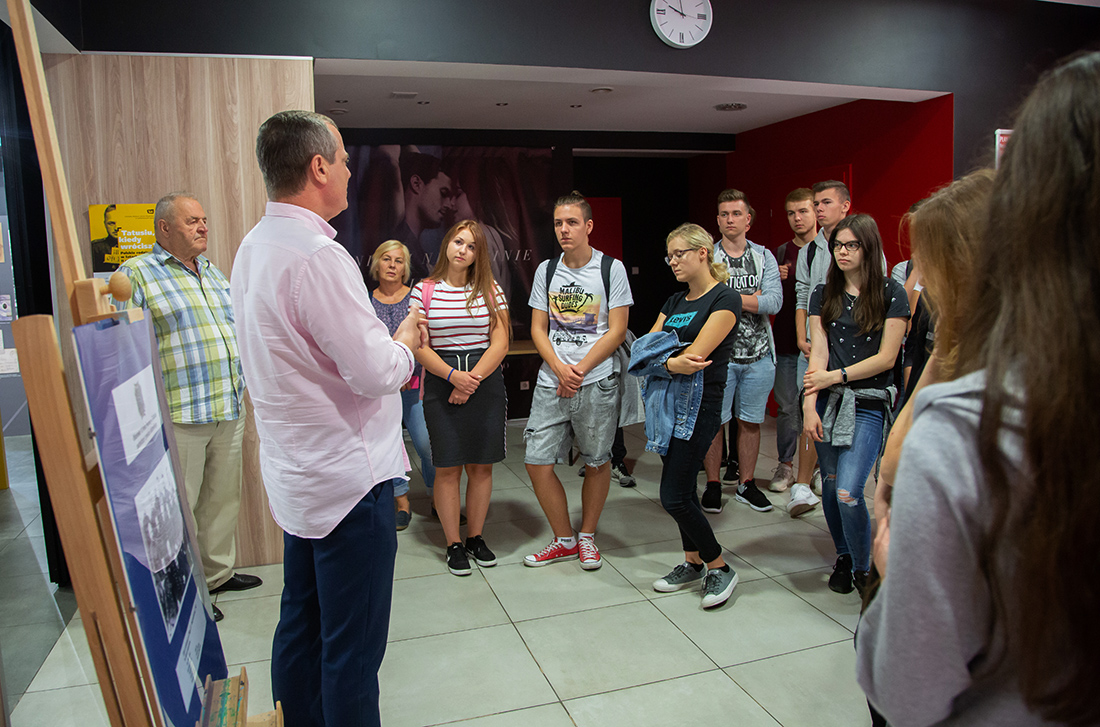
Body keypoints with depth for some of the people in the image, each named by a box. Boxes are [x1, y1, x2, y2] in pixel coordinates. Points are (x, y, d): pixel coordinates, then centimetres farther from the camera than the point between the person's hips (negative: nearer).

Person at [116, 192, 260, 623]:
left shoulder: (214, 274, 17)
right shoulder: (136, 274, -5)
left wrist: (245, 385, 18)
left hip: (229, 410, 7)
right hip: (179, 415, -7)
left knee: (224, 496, 16)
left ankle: (219, 573, 30)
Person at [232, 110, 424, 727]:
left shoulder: (254, 247, 8)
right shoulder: (318, 255, -22)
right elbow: (376, 373, -23)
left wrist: (385, 340, 10)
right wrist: (404, 343, -3)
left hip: (297, 477, 10)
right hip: (348, 479, -10)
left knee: (301, 624, 21)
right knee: (352, 647, 4)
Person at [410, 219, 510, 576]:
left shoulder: (491, 291, 5)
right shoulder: (424, 290, 1)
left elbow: (500, 343, -1)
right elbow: (420, 347, -4)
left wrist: (473, 379, -13)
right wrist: (454, 376, -17)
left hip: (486, 382, 2)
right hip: (441, 384, -1)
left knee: (481, 465, 7)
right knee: (447, 467, 1)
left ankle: (475, 538, 23)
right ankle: (453, 545, 15)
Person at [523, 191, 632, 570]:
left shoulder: (611, 269, -2)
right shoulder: (546, 270, 8)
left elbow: (616, 330, -5)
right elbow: (538, 329, 7)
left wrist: (580, 369, -12)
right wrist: (560, 369, -9)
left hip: (597, 382, -3)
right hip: (551, 382, 3)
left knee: (596, 462, 7)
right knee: (536, 462, -1)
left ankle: (587, 536, 29)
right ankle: (564, 540, 18)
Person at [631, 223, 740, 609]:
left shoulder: (725, 298, -8)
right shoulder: (674, 302, 16)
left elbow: (697, 353, -18)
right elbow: (644, 347, 6)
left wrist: (661, 359, -6)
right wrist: (670, 362, -12)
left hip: (699, 403, -7)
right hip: (669, 402, 7)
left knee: (674, 496, -7)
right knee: (682, 489, 13)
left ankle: (720, 568, 11)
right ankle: (693, 563, 28)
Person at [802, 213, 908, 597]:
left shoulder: (891, 294, -1)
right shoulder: (823, 295, 8)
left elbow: (886, 357, -5)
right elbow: (818, 352, -1)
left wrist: (835, 376, -9)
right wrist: (809, 404, -11)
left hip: (868, 404, -3)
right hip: (829, 402, 3)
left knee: (848, 492, -13)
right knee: (830, 485, 10)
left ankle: (864, 569, 10)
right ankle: (843, 557, 33)